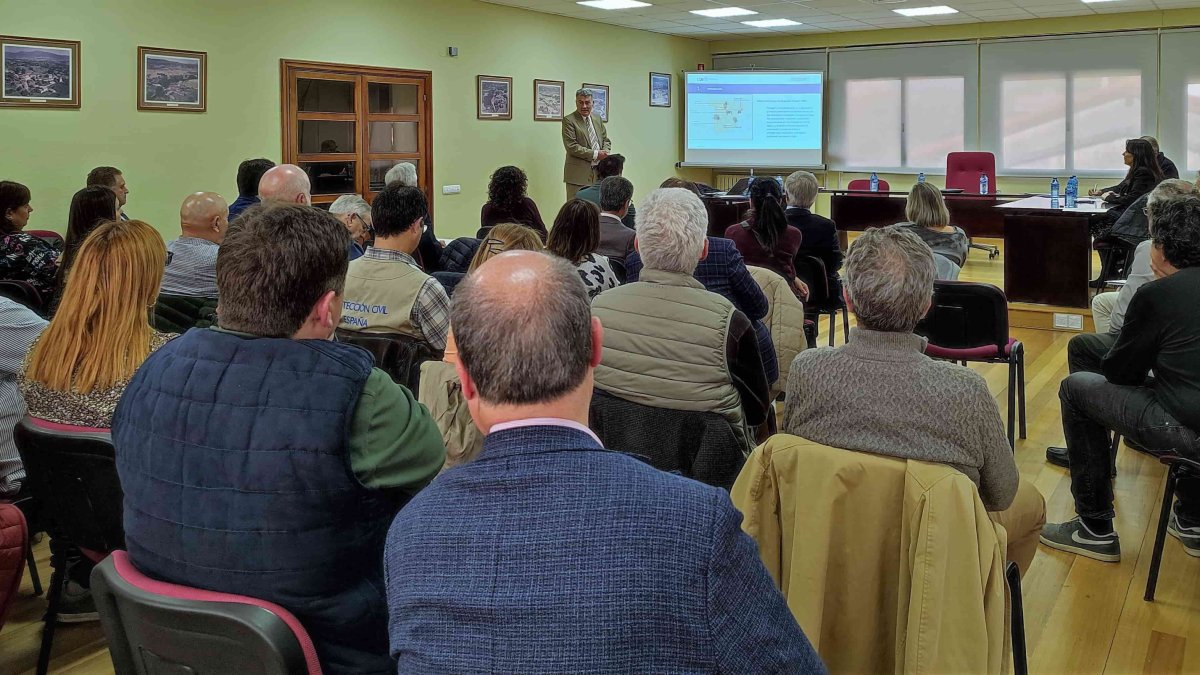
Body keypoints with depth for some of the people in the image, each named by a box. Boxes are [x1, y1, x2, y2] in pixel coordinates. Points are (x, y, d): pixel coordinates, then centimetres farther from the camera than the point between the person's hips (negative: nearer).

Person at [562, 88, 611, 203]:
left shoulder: (597, 119, 16)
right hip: (579, 174, -6)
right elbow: (572, 147, -14)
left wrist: (605, 153, -4)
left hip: (599, 172, 6)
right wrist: (595, 154, -17)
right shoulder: (568, 120, -5)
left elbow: (606, 140, 20)